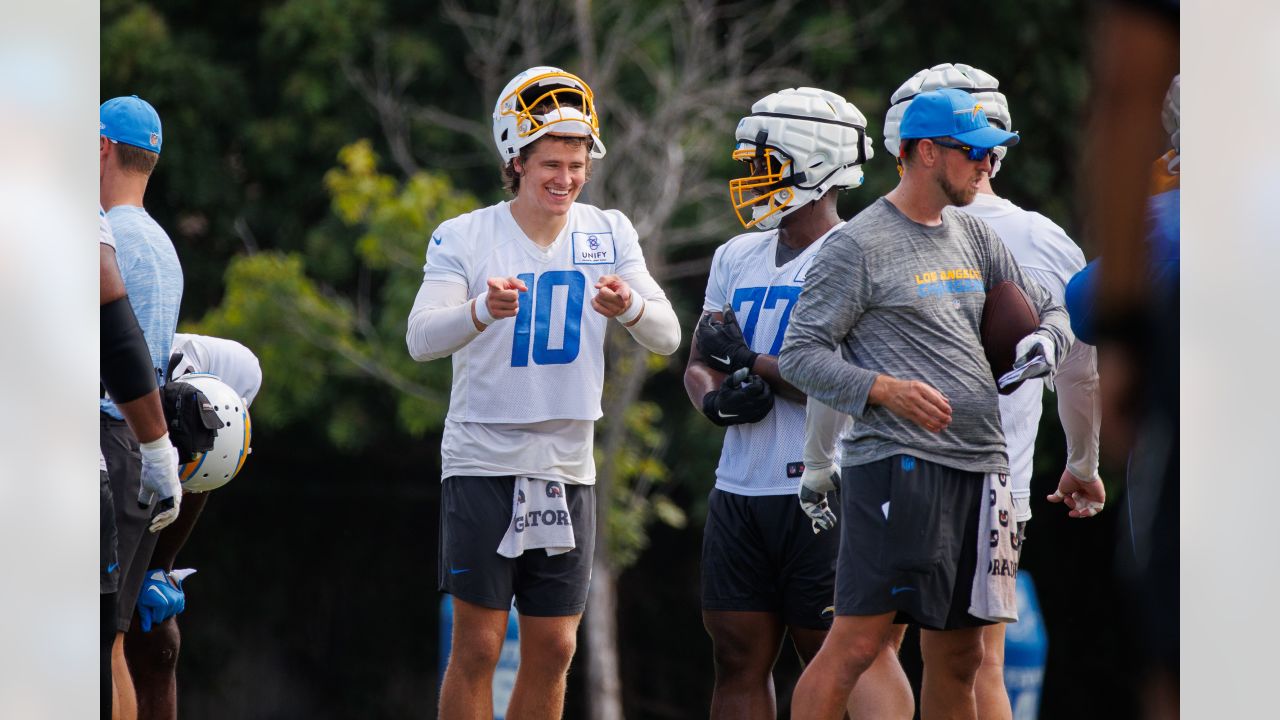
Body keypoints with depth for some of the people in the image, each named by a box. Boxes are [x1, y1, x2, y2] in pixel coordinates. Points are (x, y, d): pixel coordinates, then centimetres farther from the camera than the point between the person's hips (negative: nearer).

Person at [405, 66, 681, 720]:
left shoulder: (609, 235, 5)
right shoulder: (465, 237, -5)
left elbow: (667, 336, -4)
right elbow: (421, 339, -18)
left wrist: (631, 307, -27)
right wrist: (481, 312, -39)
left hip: (566, 468, 4)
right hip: (483, 462, -4)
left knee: (552, 652, 7)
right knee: (477, 647, -5)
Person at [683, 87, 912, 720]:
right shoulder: (738, 258, 16)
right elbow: (700, 362, 18)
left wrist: (750, 362, -11)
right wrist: (716, 398, -5)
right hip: (740, 490, 7)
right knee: (739, 660, 7)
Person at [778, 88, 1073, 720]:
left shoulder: (973, 236, 18)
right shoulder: (857, 245, -4)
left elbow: (1048, 310, 28)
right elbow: (800, 355, -6)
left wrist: (1044, 339, 3)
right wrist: (886, 390, -20)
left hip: (981, 470, 8)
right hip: (896, 466, -8)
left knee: (960, 656, 10)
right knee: (857, 642, -14)